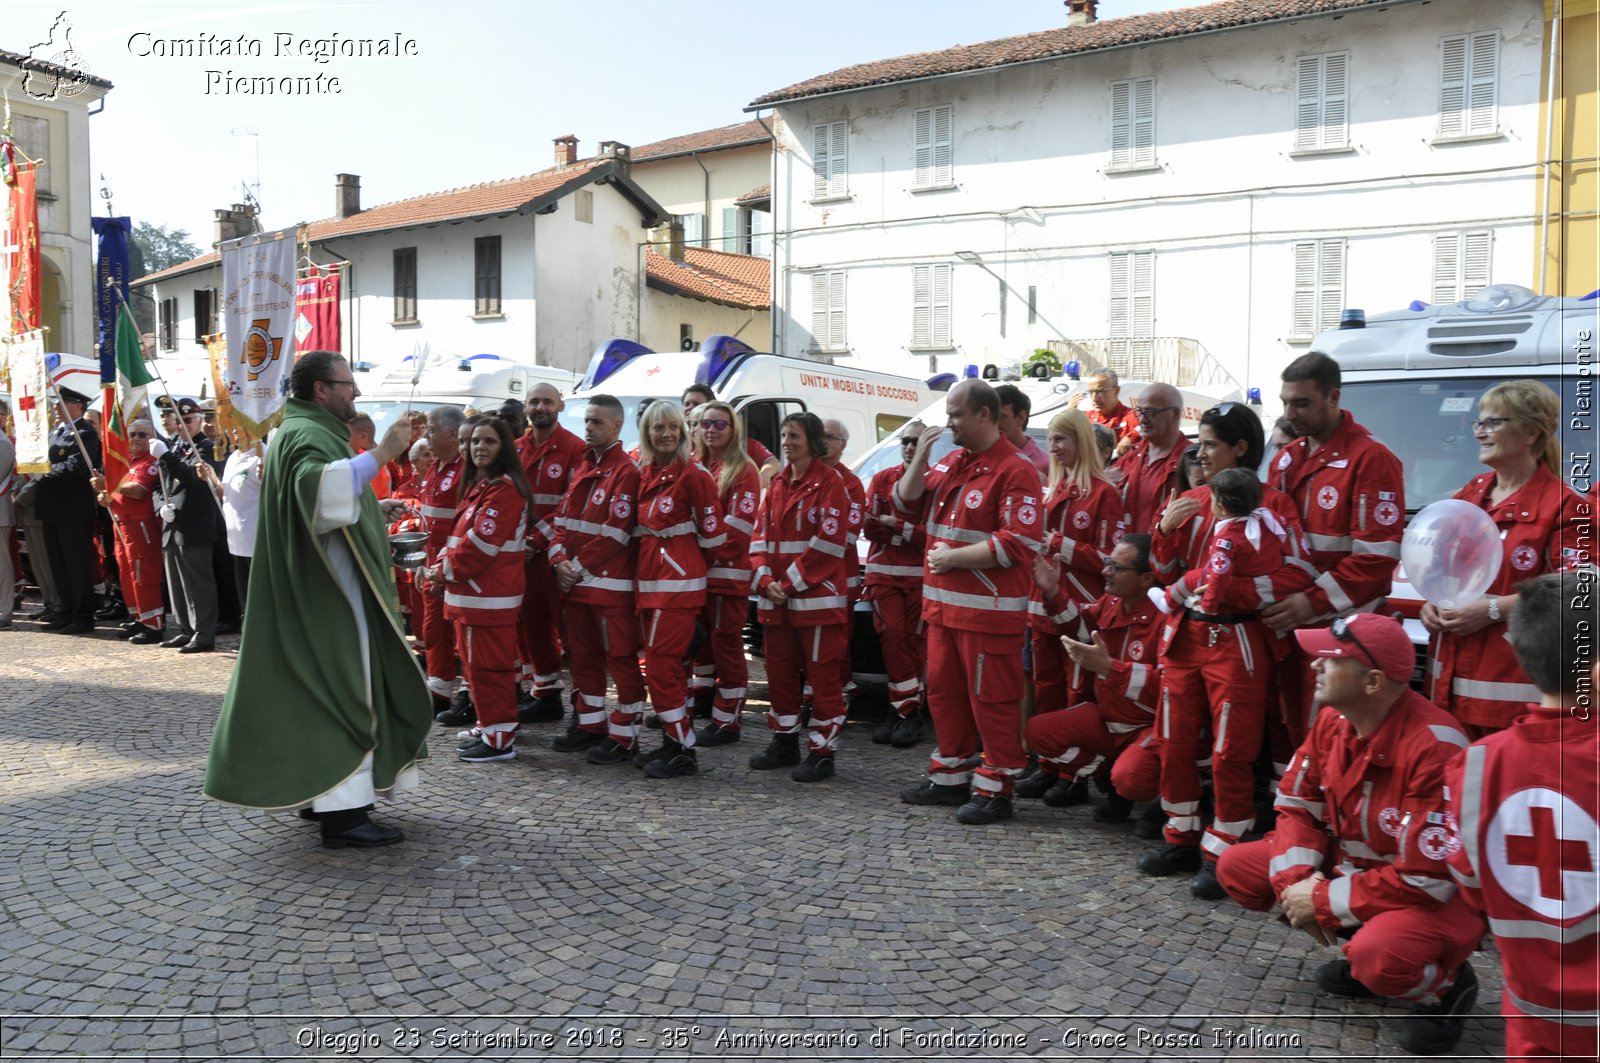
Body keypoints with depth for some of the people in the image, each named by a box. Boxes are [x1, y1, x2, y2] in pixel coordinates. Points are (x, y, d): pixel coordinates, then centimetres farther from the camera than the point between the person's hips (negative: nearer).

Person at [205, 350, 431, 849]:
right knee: (340, 691, -9)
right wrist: (379, 454, -39)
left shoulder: (307, 431, 18)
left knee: (327, 688, 16)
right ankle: (343, 812, -7)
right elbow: (320, 489, -39)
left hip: (320, 589, 11)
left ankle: (324, 791, 26)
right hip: (326, 590, -11)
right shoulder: (307, 436, -16)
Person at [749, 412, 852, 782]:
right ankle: (784, 742, 27)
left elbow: (828, 542, -14)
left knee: (822, 675, 0)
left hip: (817, 596, -7)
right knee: (779, 672, 14)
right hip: (776, 598, 7)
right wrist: (766, 580, -5)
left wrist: (792, 583, -15)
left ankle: (822, 752, 7)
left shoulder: (830, 483, -7)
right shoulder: (777, 484, 14)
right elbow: (761, 536, 11)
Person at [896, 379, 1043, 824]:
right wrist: (920, 456, 3)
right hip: (942, 603, 9)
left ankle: (995, 789, 9)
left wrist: (953, 557, -16)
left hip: (989, 610, -8)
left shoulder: (1015, 471, -12)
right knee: (943, 692, 17)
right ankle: (950, 776, 30)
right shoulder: (950, 462, 12)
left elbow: (1019, 544, -20)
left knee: (992, 700, -2)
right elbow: (907, 501, 19)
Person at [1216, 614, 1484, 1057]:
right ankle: (1363, 950, 10)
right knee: (1236, 867, -2)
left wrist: (1323, 900, -21)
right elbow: (1298, 804, 4)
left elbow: (1427, 878, -29)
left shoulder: (1432, 746, -31)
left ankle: (1447, 986, 0)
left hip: (1437, 897, -7)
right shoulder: (1333, 720, -7)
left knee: (1380, 955, -37)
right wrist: (1294, 879, -15)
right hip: (1353, 866, 7)